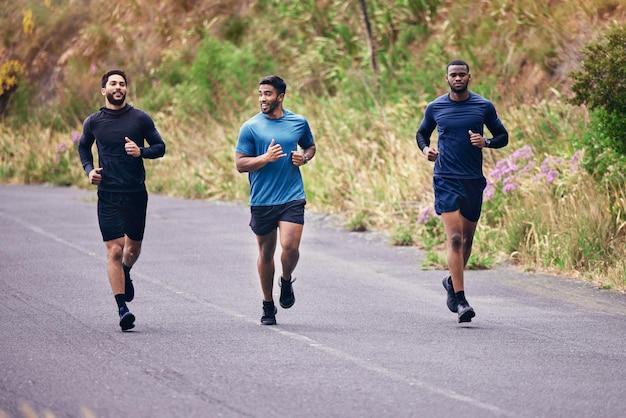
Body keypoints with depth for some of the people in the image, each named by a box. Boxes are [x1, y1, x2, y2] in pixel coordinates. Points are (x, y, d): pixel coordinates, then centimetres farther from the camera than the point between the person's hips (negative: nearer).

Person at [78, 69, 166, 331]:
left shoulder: (140, 119, 0)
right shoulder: (93, 122, 3)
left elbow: (160, 147, 6)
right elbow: (83, 147, 21)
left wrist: (141, 151, -14)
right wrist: (89, 170, 3)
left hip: (136, 193, 1)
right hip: (108, 195, -1)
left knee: (133, 246, 15)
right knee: (114, 251, -10)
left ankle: (126, 273, 50)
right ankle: (122, 309, -11)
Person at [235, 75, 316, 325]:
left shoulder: (299, 123, 5)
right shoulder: (250, 128, -2)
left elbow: (310, 146, 23)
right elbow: (240, 164, -4)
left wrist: (304, 157, 1)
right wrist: (266, 158, -19)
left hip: (292, 198, 0)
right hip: (262, 200, 0)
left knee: (290, 246, -18)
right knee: (266, 253, 9)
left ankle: (286, 281, 15)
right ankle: (268, 306, 25)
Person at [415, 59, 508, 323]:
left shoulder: (484, 107, 3)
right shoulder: (435, 108, 3)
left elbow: (503, 137, 10)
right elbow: (422, 133, 18)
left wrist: (486, 142, -11)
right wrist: (425, 149, -4)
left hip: (474, 181, 2)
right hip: (446, 180, -2)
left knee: (467, 238, 13)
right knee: (454, 238, -14)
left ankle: (453, 281, 39)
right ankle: (460, 300, -16)